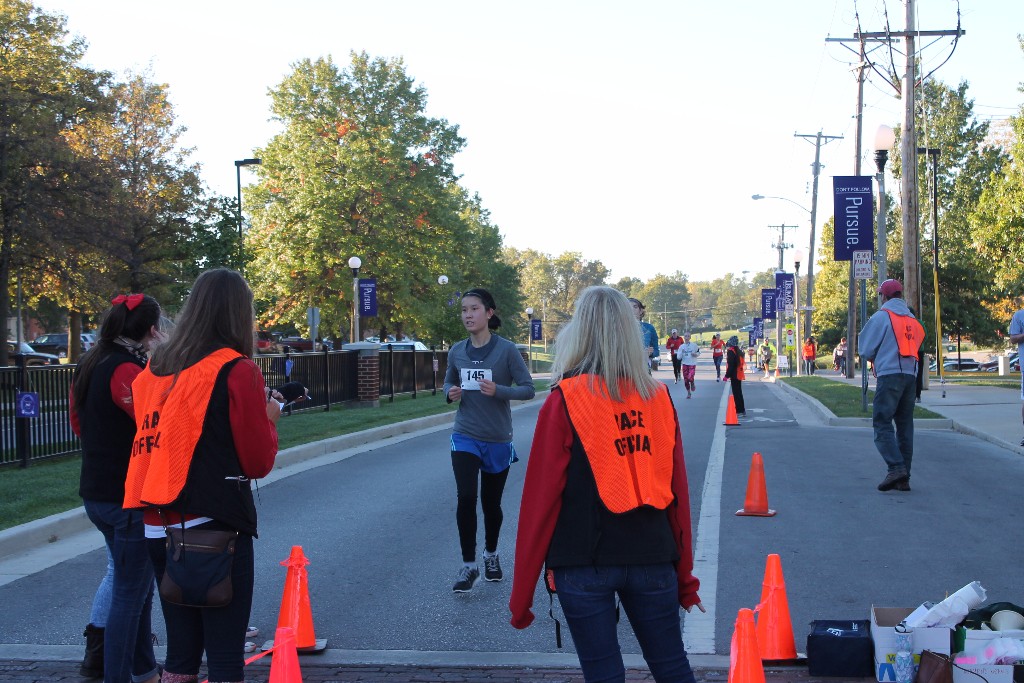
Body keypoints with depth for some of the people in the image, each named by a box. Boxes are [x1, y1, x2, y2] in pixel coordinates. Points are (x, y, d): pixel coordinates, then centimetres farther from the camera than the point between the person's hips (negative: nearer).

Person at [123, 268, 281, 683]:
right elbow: (258, 462, -6)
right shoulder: (236, 370, -8)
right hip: (214, 527, -6)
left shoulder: (155, 368, 9)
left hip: (158, 526, 6)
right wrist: (268, 418, 12)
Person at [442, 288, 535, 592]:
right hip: (465, 438, 1)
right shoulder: (457, 351, 0)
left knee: (491, 503, 11)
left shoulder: (506, 349, -11)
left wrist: (498, 390, -26)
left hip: (498, 440, -1)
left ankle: (491, 555, 36)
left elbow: (528, 388, -9)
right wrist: (451, 393, -9)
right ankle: (468, 565, -2)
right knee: (465, 498, -14)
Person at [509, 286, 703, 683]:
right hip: (652, 559, 3)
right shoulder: (658, 398, 3)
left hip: (585, 563, -3)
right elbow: (678, 494, 5)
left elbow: (541, 497, -8)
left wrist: (521, 595, -1)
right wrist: (685, 577, 14)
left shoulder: (565, 401, -7)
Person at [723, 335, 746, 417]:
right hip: (739, 375, 9)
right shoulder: (739, 351, 12)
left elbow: (730, 365, -20)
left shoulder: (731, 351, -15)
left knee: (736, 394, -5)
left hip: (734, 376, -9)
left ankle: (739, 412, -7)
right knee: (739, 393, 16)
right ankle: (742, 411, 21)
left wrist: (727, 375, -16)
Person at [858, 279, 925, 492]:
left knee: (882, 423, -6)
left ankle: (896, 467, -23)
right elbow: (917, 346, 18)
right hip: (911, 375, 7)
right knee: (905, 425, 8)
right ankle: (904, 478, 8)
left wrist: (875, 358, 21)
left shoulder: (881, 316, -2)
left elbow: (865, 349, 0)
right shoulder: (912, 319, 19)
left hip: (889, 374, -7)